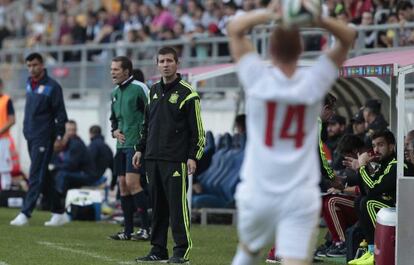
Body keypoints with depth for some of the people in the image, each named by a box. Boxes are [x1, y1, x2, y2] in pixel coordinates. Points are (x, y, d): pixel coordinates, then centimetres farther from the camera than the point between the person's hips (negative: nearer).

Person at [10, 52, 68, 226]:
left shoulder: (52, 87, -10)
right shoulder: (29, 83, 12)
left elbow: (60, 113, -9)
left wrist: (59, 136, -12)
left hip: (43, 138, -8)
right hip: (30, 136, 8)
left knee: (36, 176, -11)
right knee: (42, 176, 11)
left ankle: (26, 213, -15)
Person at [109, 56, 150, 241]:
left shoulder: (139, 88, -9)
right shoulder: (116, 92, 15)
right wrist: (115, 131, 6)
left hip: (136, 144, -8)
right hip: (121, 145, 8)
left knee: (132, 183, -15)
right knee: (123, 185, 6)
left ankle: (148, 227, -10)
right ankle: (128, 230, 11)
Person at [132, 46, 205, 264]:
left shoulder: (187, 93, -5)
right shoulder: (154, 91, 15)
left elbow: (197, 129, -6)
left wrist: (193, 157, -13)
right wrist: (140, 149, 18)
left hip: (175, 160, -6)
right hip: (153, 158, 6)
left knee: (177, 204, -9)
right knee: (157, 204, 9)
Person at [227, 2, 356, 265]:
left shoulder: (258, 80, -7)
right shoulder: (313, 83, -6)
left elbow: (235, 28, 3)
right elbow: (348, 37, 2)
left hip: (257, 193, 1)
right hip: (301, 197, -1)